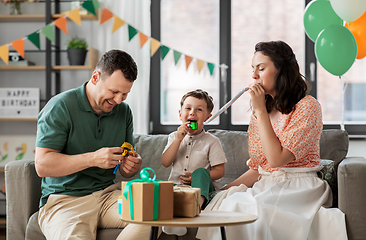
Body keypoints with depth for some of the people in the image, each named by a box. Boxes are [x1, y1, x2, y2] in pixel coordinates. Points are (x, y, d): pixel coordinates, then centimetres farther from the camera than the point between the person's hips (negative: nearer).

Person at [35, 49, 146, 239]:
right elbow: (42, 165, -14)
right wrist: (92, 158, -23)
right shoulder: (60, 107, -7)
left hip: (108, 193, 6)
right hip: (64, 199, -5)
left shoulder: (124, 111, 11)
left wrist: (131, 166, -7)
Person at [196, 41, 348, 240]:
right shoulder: (260, 112, 14)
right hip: (266, 188, 6)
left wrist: (260, 111, -12)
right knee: (222, 202, -22)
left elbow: (277, 159, -16)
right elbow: (256, 169, 15)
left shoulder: (307, 106, -7)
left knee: (238, 205, -30)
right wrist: (221, 191, 1)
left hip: (298, 188, -6)